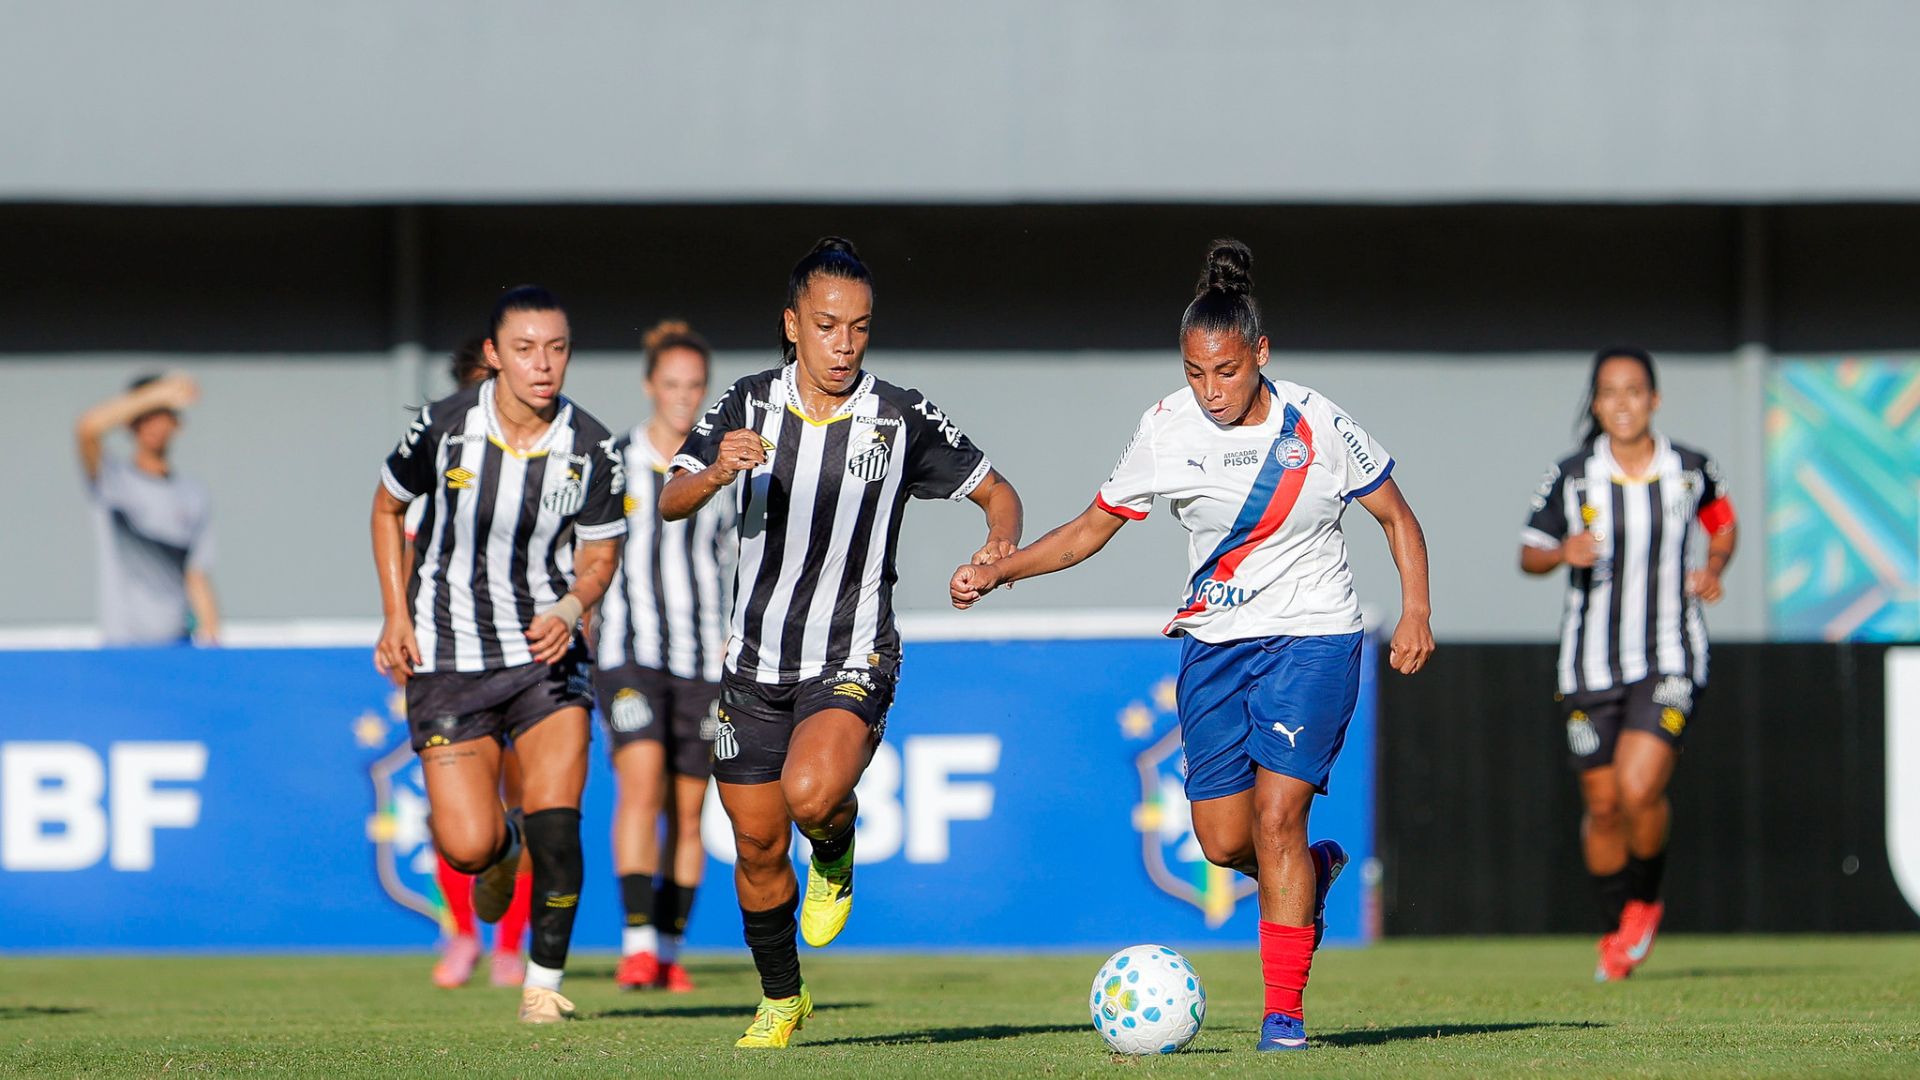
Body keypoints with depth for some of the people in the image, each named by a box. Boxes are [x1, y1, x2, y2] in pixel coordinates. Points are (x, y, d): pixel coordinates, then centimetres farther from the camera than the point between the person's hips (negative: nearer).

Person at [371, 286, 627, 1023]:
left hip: (546, 653, 1)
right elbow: (387, 507, 9)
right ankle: (502, 848, 29)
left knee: (556, 829, -14)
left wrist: (569, 609, -16)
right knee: (467, 847, -10)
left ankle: (544, 983, 6)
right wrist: (397, 618, 2)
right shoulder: (441, 430, -10)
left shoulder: (591, 451, -8)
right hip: (446, 657, -1)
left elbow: (599, 554, 5)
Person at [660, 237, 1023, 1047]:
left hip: (852, 661, -3)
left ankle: (836, 855, 6)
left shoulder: (902, 420, -6)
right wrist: (716, 472, -33)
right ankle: (781, 999, 30)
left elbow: (995, 492, 4)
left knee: (813, 793, -30)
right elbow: (669, 502, -11)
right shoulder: (747, 407, -1)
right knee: (757, 845, 8)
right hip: (753, 660, 3)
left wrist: (1001, 543, -19)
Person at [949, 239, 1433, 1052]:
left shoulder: (1316, 424, -10)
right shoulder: (1167, 430, -4)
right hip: (1213, 643, 3)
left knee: (1276, 815, -16)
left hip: (1311, 639, -3)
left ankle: (1285, 1012, -7)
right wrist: (999, 570, -6)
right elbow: (1093, 528, 6)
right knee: (1223, 842, -1)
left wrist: (1415, 613, -10)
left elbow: (1396, 518, 2)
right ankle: (1313, 872, 35)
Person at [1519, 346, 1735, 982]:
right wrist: (1563, 552, -16)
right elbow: (1529, 554, 5)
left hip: (1670, 660, -1)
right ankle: (1614, 933, 29)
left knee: (1639, 789, -20)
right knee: (1602, 805, 7)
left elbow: (1723, 523, 19)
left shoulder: (1691, 470, -2)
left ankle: (1644, 900, 8)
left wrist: (1714, 566, 0)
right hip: (1592, 663, 1)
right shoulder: (1571, 477, -4)